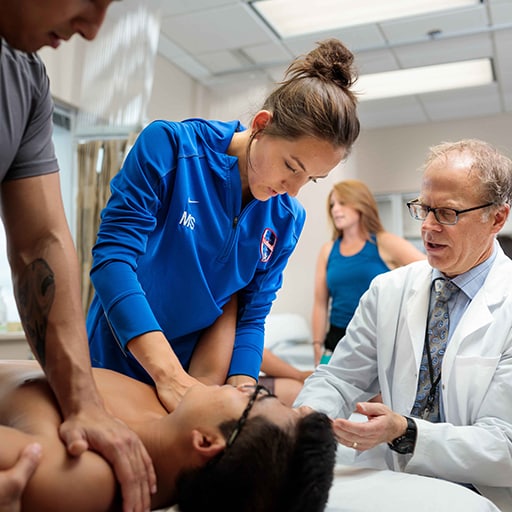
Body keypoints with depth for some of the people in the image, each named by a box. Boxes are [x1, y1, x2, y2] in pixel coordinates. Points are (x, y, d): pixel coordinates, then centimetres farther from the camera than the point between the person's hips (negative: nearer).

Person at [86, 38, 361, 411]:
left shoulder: (288, 220, -5)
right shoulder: (170, 146, -17)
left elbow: (251, 315, -2)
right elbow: (113, 256, -24)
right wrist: (168, 374, -32)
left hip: (199, 370, 3)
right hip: (117, 362, -2)